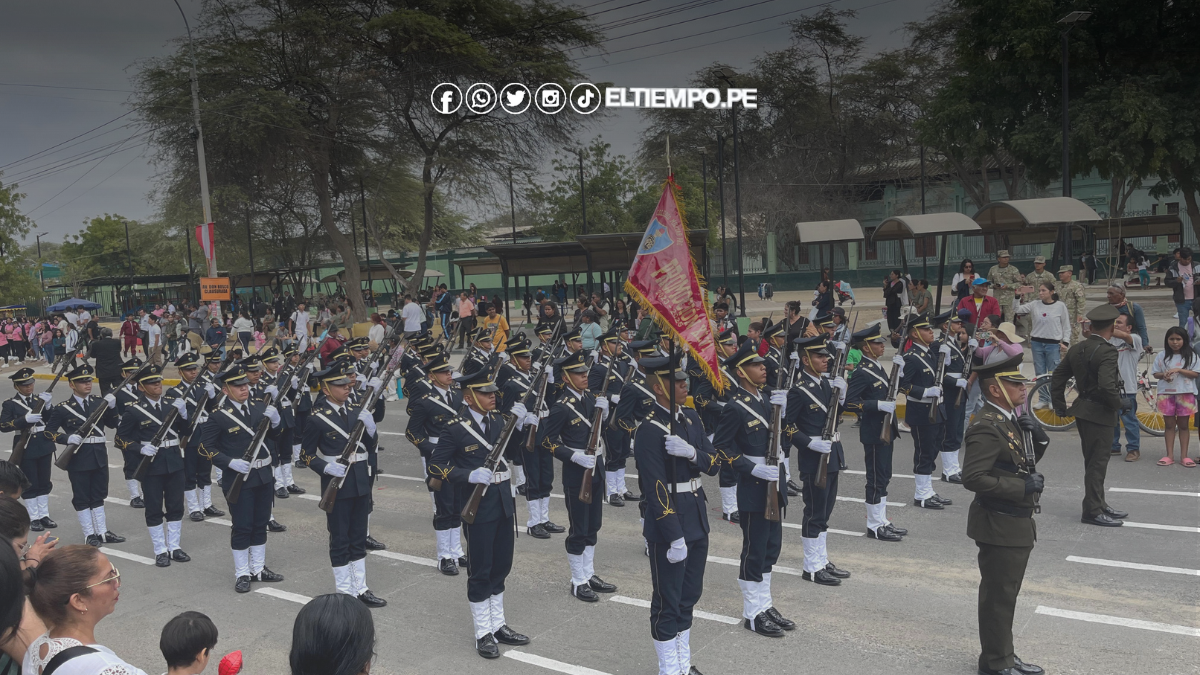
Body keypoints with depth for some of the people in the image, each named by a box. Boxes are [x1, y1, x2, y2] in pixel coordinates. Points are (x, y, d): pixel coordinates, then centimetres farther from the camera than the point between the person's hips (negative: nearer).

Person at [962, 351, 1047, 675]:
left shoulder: (1011, 420, 8)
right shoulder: (986, 427, -22)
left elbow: (1028, 459, 21)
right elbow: (973, 477, -29)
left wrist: (1038, 437, 0)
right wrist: (1024, 487, -24)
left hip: (1017, 524, 10)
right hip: (999, 526, -10)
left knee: (1006, 594, 20)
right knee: (998, 596, 3)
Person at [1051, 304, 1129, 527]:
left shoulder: (1076, 349, 6)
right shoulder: (1107, 352, -19)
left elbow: (1057, 378, 10)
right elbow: (1106, 385, -30)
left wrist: (1060, 407, 16)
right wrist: (1118, 404, -13)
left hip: (1082, 411, 8)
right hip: (1100, 413, -8)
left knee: (1093, 462, 19)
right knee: (1097, 463, 1)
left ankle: (1098, 504, 31)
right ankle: (1093, 511, 8)